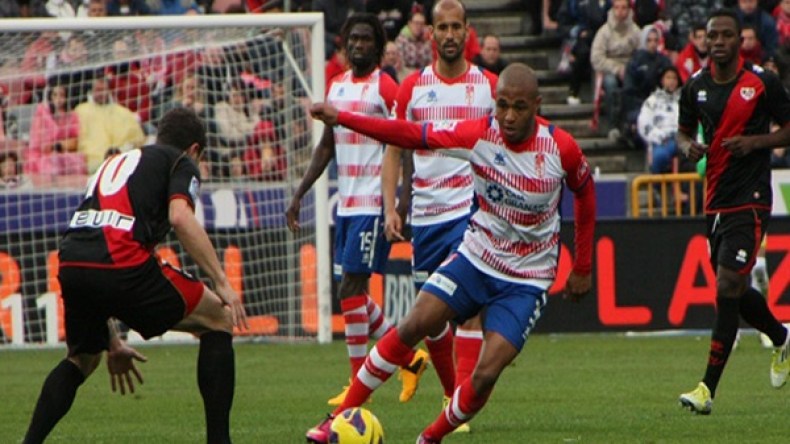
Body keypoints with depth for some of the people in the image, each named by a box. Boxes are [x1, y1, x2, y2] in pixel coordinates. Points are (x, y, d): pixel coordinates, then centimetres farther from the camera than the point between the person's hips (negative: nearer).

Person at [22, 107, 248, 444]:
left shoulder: (115, 164, 36)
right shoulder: (181, 163, 17)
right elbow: (180, 217, -6)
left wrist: (112, 342, 39)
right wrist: (222, 283, -4)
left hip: (70, 264, 6)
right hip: (121, 262, -6)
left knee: (81, 360, 32)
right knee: (218, 322, 13)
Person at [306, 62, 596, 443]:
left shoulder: (561, 147, -15)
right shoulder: (479, 134, -14)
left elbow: (585, 192, 4)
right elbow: (412, 135, -16)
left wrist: (583, 267, 9)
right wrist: (341, 119, -27)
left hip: (527, 279, -2)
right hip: (476, 256, 2)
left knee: (486, 374, -15)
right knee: (413, 326, -14)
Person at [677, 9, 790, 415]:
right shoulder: (696, 86, 6)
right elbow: (683, 131, 19)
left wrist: (755, 142, -15)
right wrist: (689, 147, -4)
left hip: (750, 201, -6)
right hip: (715, 202, 6)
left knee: (727, 287, -15)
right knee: (735, 292, 13)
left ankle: (708, 388, -14)